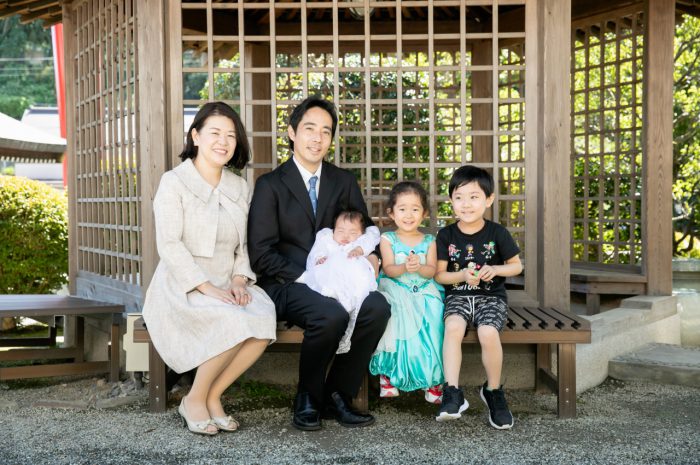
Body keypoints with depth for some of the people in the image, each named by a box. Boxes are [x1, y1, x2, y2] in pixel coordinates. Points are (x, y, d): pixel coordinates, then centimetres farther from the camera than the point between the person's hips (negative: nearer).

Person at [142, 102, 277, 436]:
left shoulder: (240, 188, 14)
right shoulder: (173, 182, -3)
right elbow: (169, 245, -11)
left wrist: (239, 281, -5)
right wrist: (207, 287, -20)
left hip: (226, 285, 5)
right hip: (183, 287, -5)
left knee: (264, 317, -26)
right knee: (234, 323, -31)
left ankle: (212, 396, -6)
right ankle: (194, 401, -7)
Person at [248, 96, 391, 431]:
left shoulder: (343, 182, 14)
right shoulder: (271, 185, 1)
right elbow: (261, 253, -6)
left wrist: (371, 255, -5)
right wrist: (303, 277, -17)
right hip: (287, 285, -4)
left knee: (377, 307, -27)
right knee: (331, 315, -35)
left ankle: (337, 395, -11)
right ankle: (307, 399, -9)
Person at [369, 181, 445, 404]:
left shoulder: (429, 241, 10)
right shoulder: (388, 239, 5)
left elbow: (431, 270, -2)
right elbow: (387, 269, -7)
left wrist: (419, 268, -24)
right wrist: (404, 268, -27)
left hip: (423, 292, 2)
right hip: (395, 291, -2)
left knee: (432, 321, -25)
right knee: (396, 318, -31)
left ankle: (433, 378, -15)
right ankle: (386, 373, -18)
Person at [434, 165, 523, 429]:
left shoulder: (497, 233, 0)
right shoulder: (446, 236, 3)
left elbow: (516, 266, 8)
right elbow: (439, 274, 4)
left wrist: (495, 270, -12)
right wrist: (462, 275, -14)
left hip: (491, 296, -1)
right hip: (458, 296, 1)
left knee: (488, 333, -30)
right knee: (453, 327, -32)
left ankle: (493, 391, -5)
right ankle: (452, 393, -30)